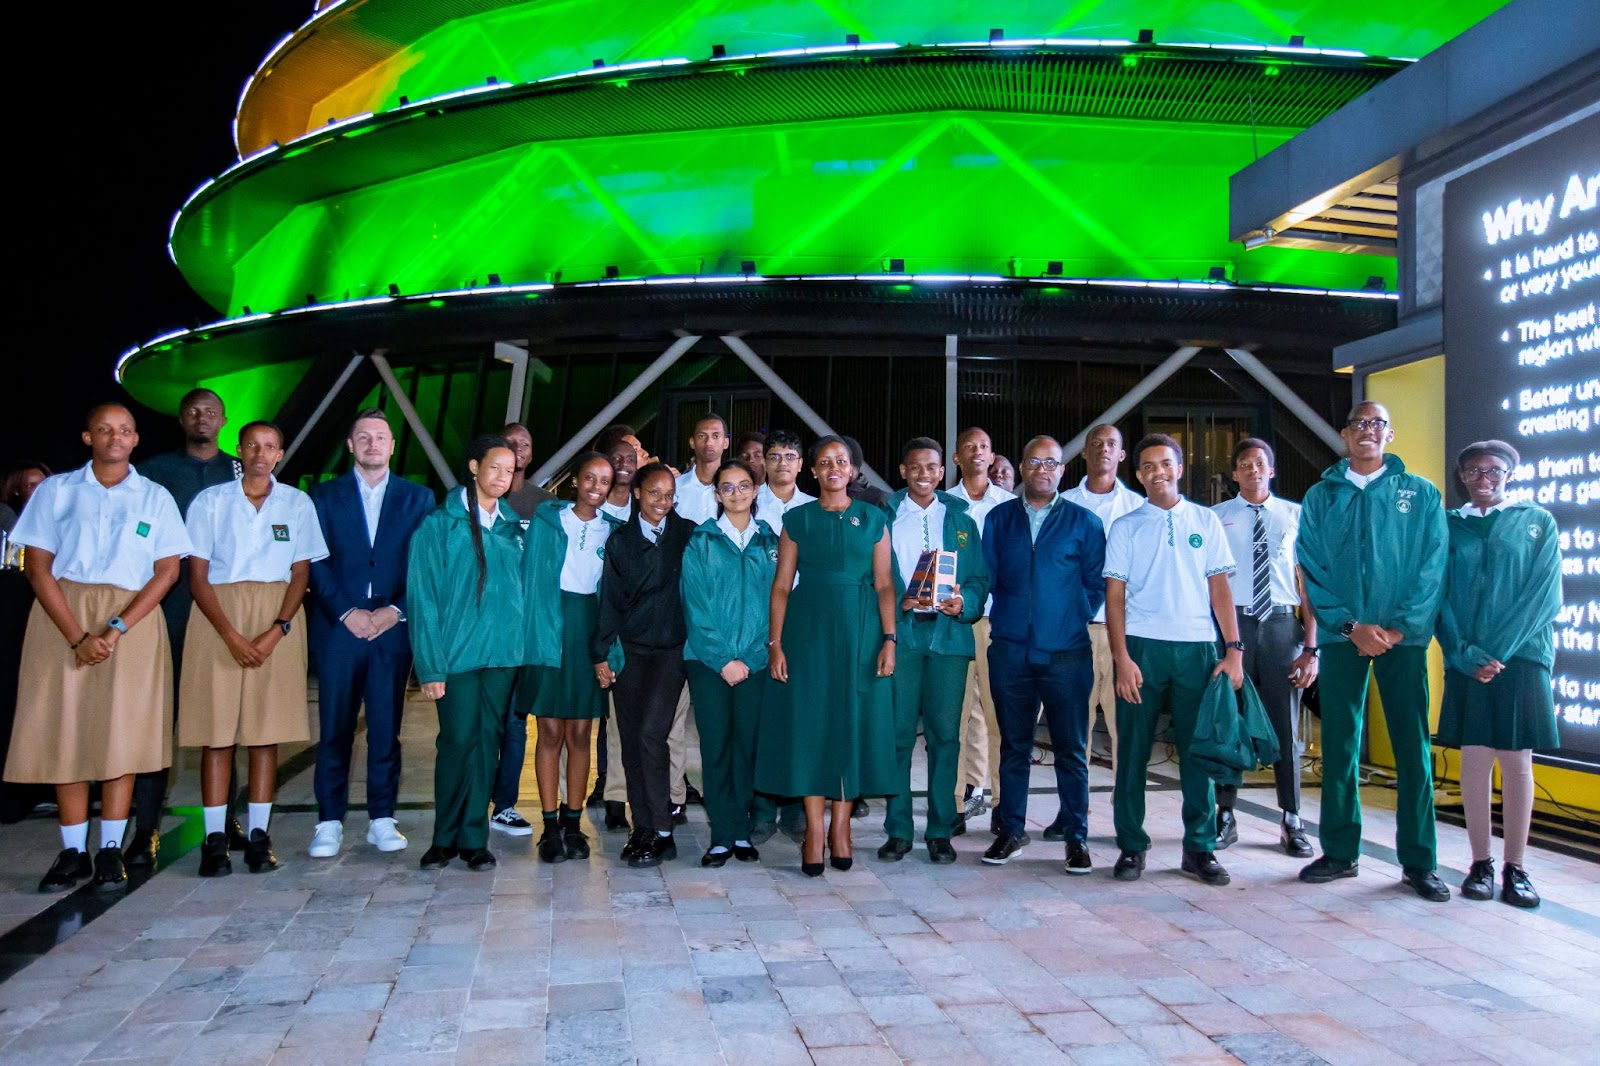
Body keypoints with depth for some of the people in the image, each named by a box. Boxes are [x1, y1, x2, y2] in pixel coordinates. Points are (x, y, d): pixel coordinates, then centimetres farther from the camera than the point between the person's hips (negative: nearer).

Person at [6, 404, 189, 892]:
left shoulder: (156, 497, 8)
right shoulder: (55, 490, 7)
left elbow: (168, 570, 1)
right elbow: (37, 567, 1)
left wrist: (117, 629, -11)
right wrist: (78, 636, -10)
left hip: (132, 620, 0)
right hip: (62, 619, 0)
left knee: (123, 734, -2)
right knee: (64, 733, 0)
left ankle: (111, 850, 5)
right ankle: (73, 852, 8)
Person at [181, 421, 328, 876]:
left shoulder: (297, 504, 8)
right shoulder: (210, 501, 5)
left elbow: (301, 574, 5)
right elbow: (197, 576, 0)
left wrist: (276, 631, -10)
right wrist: (232, 636, -12)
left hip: (278, 621, 1)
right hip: (218, 617, -1)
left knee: (268, 729, 0)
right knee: (217, 729, -3)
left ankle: (259, 836, 5)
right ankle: (215, 839, 2)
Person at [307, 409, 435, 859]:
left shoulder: (417, 498, 10)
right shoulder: (324, 496, 9)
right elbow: (316, 563, 2)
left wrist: (396, 610, -7)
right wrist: (347, 612, -9)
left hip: (393, 626, 0)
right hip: (339, 626, 0)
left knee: (387, 728, 4)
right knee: (334, 729, 0)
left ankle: (382, 819, 12)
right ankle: (329, 822, 9)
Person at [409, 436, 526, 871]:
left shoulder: (514, 527, 11)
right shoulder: (439, 524, -1)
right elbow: (423, 598, -4)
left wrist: (526, 649, 3)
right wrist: (430, 665, -11)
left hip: (505, 653, 3)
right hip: (458, 654, -3)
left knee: (487, 743, 7)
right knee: (457, 742, 0)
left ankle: (474, 838, 17)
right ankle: (445, 837, 17)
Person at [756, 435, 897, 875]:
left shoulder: (874, 519, 7)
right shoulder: (797, 519, 7)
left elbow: (884, 585, 3)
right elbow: (781, 586, 2)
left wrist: (888, 639, -7)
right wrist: (775, 643, -6)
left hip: (859, 631, 0)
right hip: (808, 629, 0)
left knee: (854, 721, 2)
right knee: (809, 722, 0)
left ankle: (841, 824, 13)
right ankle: (814, 828, 8)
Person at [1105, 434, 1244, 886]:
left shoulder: (1205, 521, 10)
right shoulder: (1126, 527, 7)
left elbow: (1220, 587, 8)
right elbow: (1114, 595, 3)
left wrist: (1234, 649, -1)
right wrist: (1122, 657, -8)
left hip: (1197, 647, 1)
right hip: (1142, 646, -1)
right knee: (1133, 750, 2)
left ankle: (1200, 848, 15)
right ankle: (1131, 846, 12)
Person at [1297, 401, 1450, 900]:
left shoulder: (1421, 494, 7)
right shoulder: (1320, 497, 9)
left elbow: (1433, 567, 0)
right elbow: (1312, 570, 3)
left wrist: (1399, 626, -11)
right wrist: (1351, 625, -9)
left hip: (1404, 637, -1)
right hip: (1341, 636, 1)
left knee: (1413, 747, 1)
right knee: (1339, 746, 4)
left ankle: (1419, 862, 10)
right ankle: (1340, 852, 14)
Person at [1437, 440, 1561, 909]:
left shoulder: (1537, 522, 7)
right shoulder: (1449, 526, 10)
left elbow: (1545, 594, -2)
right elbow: (1440, 596, 4)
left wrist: (1496, 650, -12)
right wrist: (1466, 654, -10)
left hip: (1521, 657, -1)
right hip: (1466, 663, 1)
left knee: (1517, 762, 1)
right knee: (1474, 760, 2)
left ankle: (1515, 868, 8)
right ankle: (1480, 863, 9)